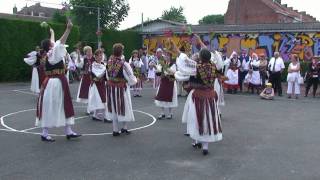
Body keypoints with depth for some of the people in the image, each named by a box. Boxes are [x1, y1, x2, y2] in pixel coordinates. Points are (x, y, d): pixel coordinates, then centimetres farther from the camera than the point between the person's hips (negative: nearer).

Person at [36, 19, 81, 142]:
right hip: (54, 84, -10)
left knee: (64, 106, 11)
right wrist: (68, 29, -30)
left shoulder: (50, 54, 10)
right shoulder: (52, 54, -15)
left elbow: (55, 43, 29)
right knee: (49, 108, -1)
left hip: (58, 83, 10)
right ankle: (44, 133, 9)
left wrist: (52, 32, 43)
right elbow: (61, 41, -25)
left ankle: (68, 132, 17)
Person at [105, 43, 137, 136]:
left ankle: (115, 130, 18)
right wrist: (135, 80, 6)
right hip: (121, 88, -5)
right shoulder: (124, 64, -20)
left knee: (114, 108, 14)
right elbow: (132, 80, -15)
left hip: (110, 88, 5)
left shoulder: (109, 62, -5)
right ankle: (124, 127, 23)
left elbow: (107, 76, 8)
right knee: (124, 107, 13)